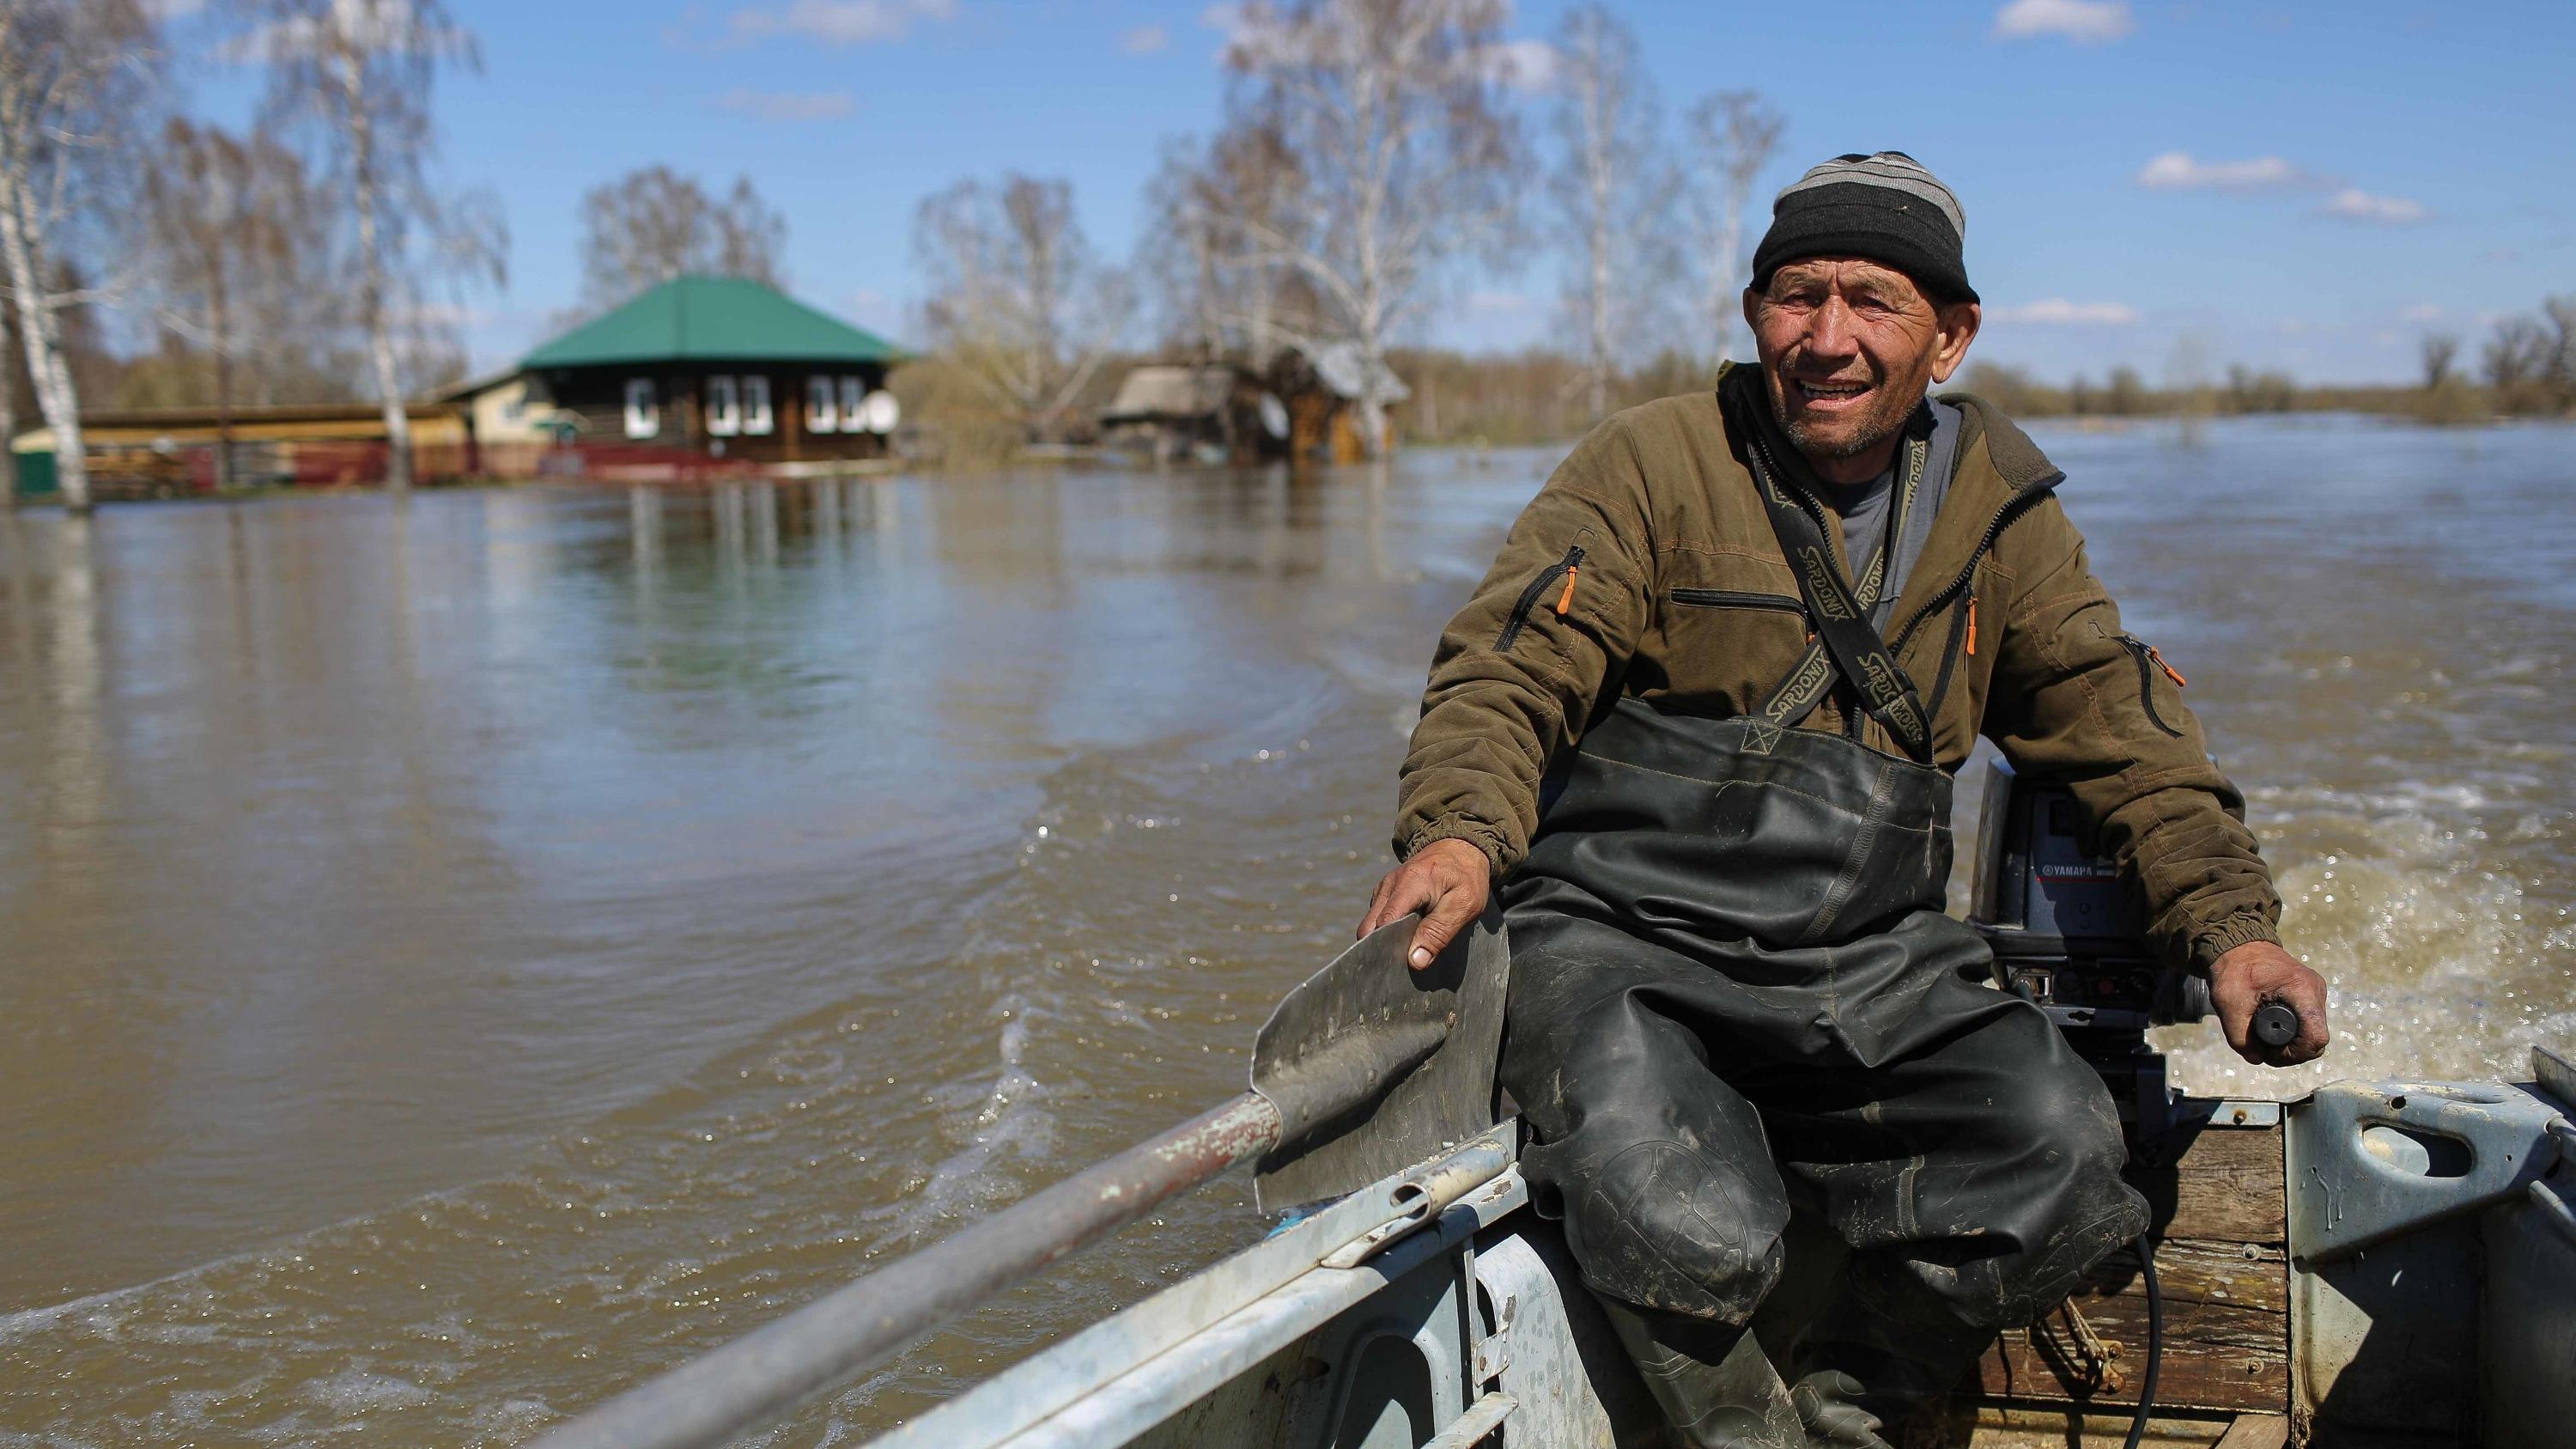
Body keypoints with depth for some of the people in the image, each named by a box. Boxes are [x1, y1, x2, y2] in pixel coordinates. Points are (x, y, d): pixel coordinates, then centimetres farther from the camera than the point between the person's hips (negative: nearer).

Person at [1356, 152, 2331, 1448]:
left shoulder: (1995, 506, 12)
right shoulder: (1651, 463, -1)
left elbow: (2118, 724, 14)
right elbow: (1509, 667, -12)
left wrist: (2229, 924, -1)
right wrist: (1460, 830, -33)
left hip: (1872, 968, 5)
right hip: (1621, 947, -4)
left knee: (2061, 1160, -20)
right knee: (1690, 1237, -30)